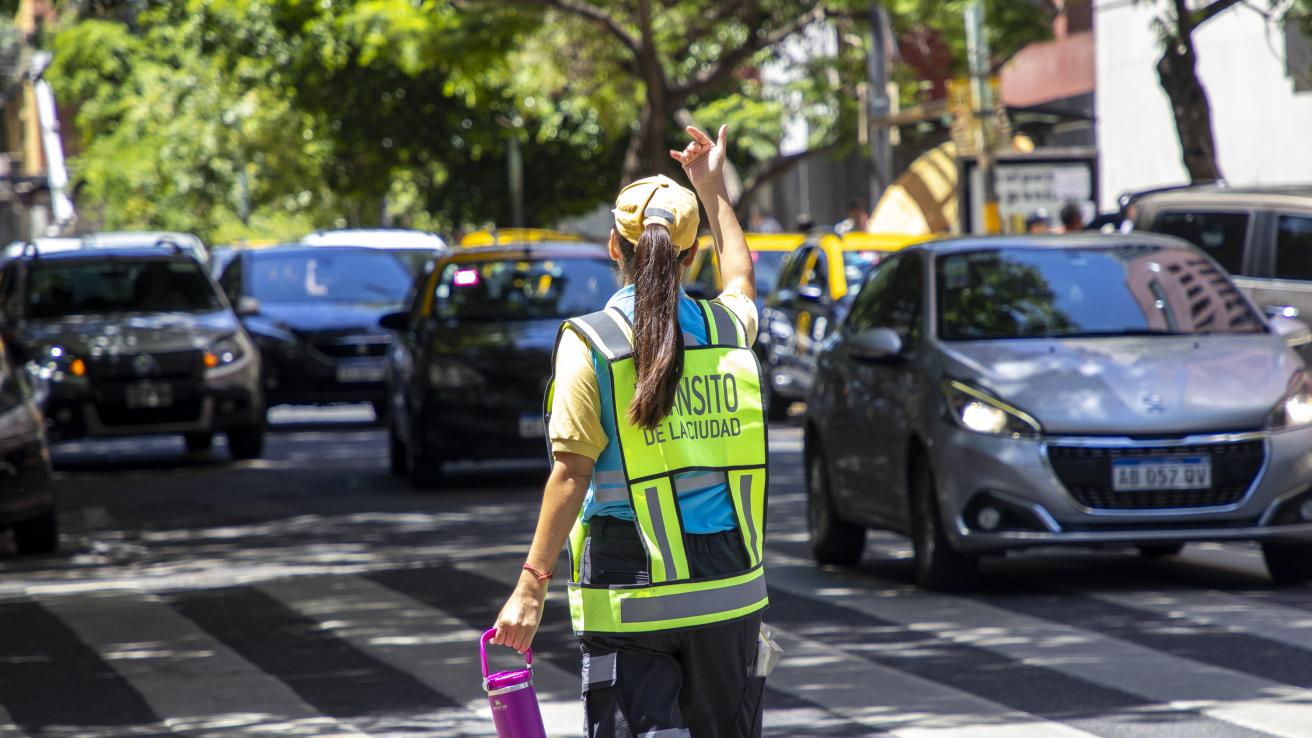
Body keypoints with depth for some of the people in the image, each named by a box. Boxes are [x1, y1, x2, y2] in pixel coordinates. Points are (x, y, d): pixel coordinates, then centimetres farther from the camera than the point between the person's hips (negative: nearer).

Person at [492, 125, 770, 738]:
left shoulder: (590, 344, -8)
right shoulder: (727, 329, 5)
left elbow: (572, 473, -12)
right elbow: (742, 279, 31)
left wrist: (532, 585, -10)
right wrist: (713, 189, 41)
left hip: (631, 601, -4)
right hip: (730, 591, 4)